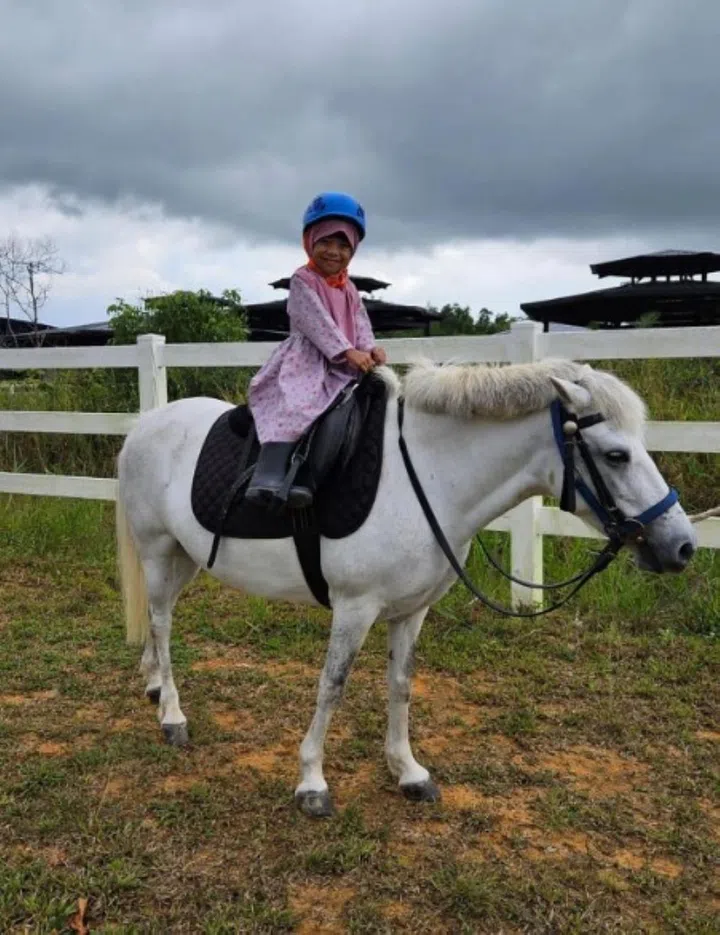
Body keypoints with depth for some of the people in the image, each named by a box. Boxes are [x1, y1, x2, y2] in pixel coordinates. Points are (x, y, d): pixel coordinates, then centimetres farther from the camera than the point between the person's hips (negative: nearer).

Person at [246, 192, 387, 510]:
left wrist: (370, 348, -11)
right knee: (295, 404, -31)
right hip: (306, 359, -7)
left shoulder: (349, 289, 20)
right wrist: (347, 351, -23)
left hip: (342, 366, 7)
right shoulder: (302, 280, -2)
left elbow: (360, 322, 12)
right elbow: (316, 320, -14)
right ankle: (268, 475, -42)